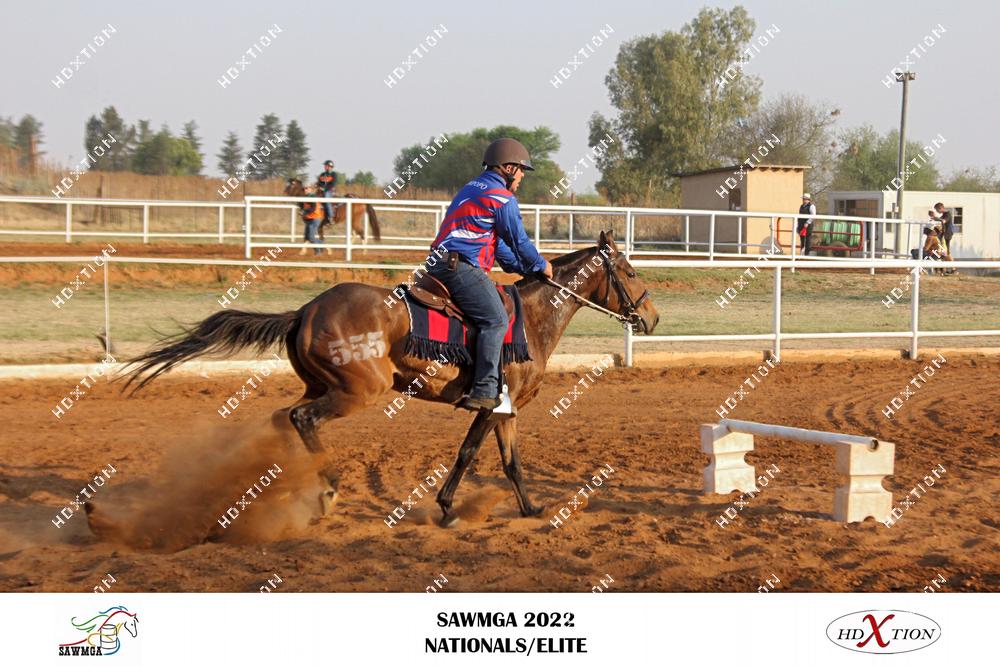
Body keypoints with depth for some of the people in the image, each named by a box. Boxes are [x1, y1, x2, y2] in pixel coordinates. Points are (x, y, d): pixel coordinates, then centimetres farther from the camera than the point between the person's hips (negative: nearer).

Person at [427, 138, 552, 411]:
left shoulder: (472, 188, 26)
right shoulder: (503, 198, -5)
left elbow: (498, 241, 31)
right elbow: (519, 241, -1)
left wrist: (525, 267, 29)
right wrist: (541, 266, 17)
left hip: (440, 263, 10)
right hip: (461, 266, -10)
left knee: (492, 317, 20)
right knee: (496, 320, -15)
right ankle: (485, 392, -24)